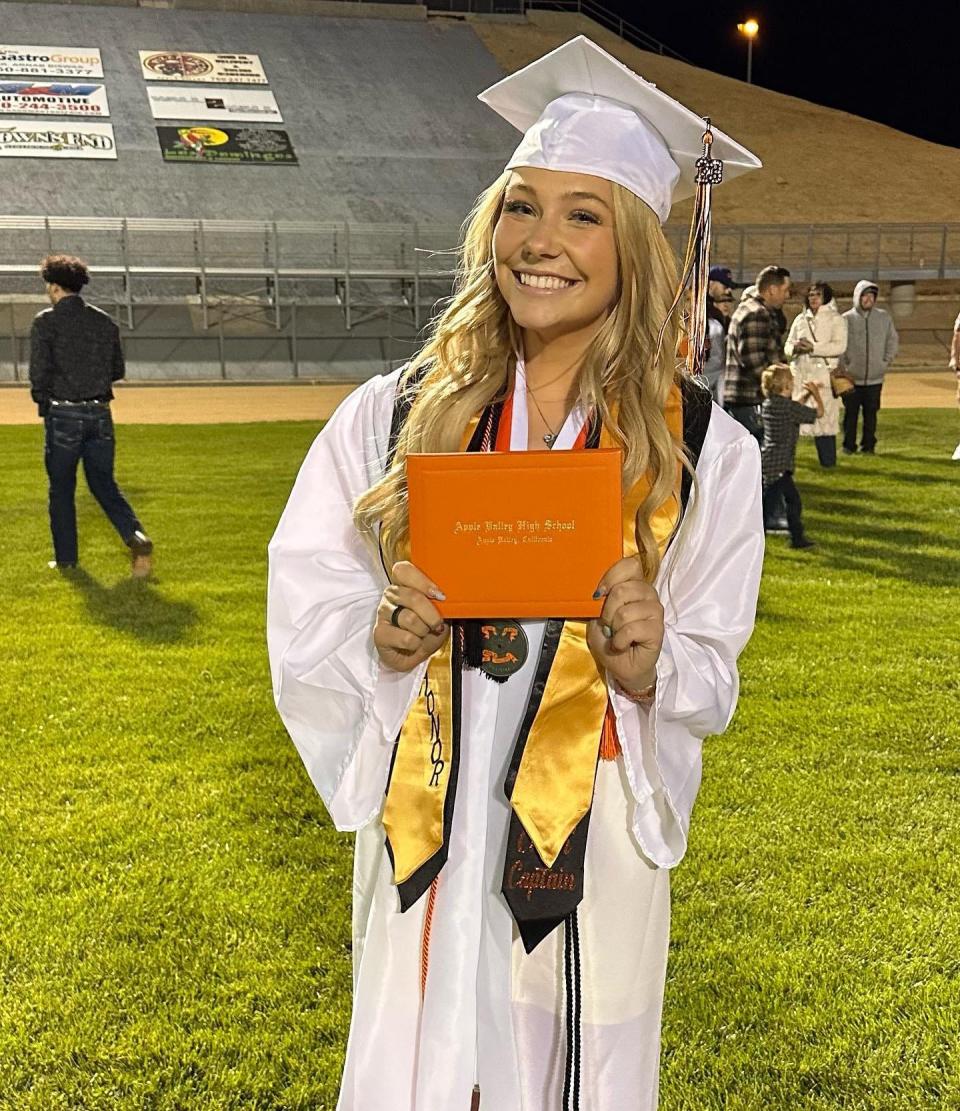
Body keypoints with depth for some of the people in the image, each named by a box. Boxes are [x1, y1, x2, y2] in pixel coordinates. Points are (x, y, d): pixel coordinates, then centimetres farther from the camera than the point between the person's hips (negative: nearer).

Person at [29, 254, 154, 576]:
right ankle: (136, 535, -11)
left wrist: (41, 397, 9)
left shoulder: (45, 322, -7)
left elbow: (39, 372, -11)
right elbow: (118, 370, 12)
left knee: (61, 489, 10)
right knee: (104, 483, 12)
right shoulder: (105, 321, 7)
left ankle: (66, 557, 16)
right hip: (100, 414, 4)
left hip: (62, 416, -4)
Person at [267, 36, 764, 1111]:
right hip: (426, 827, 1)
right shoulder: (395, 414, -4)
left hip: (589, 835, 0)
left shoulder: (702, 450, -5)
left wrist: (648, 665, -22)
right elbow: (303, 605, 0)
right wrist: (384, 640, -20)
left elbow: (709, 677, -1)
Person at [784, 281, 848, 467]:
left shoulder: (835, 319, 3)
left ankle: (828, 462, -1)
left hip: (823, 376, -4)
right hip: (800, 375, 4)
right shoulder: (800, 319, 17)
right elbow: (788, 345, 14)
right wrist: (795, 348, -10)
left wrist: (813, 347, -16)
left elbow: (840, 346, -9)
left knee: (824, 419, -7)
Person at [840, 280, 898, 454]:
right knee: (851, 413, 2)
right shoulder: (847, 319, -3)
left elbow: (893, 340, 14)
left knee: (871, 414, 6)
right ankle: (848, 445, 11)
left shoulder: (884, 317, 5)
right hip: (852, 378, -2)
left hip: (875, 378, 2)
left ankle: (868, 445, 14)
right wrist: (843, 366, -5)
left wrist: (887, 360, 5)